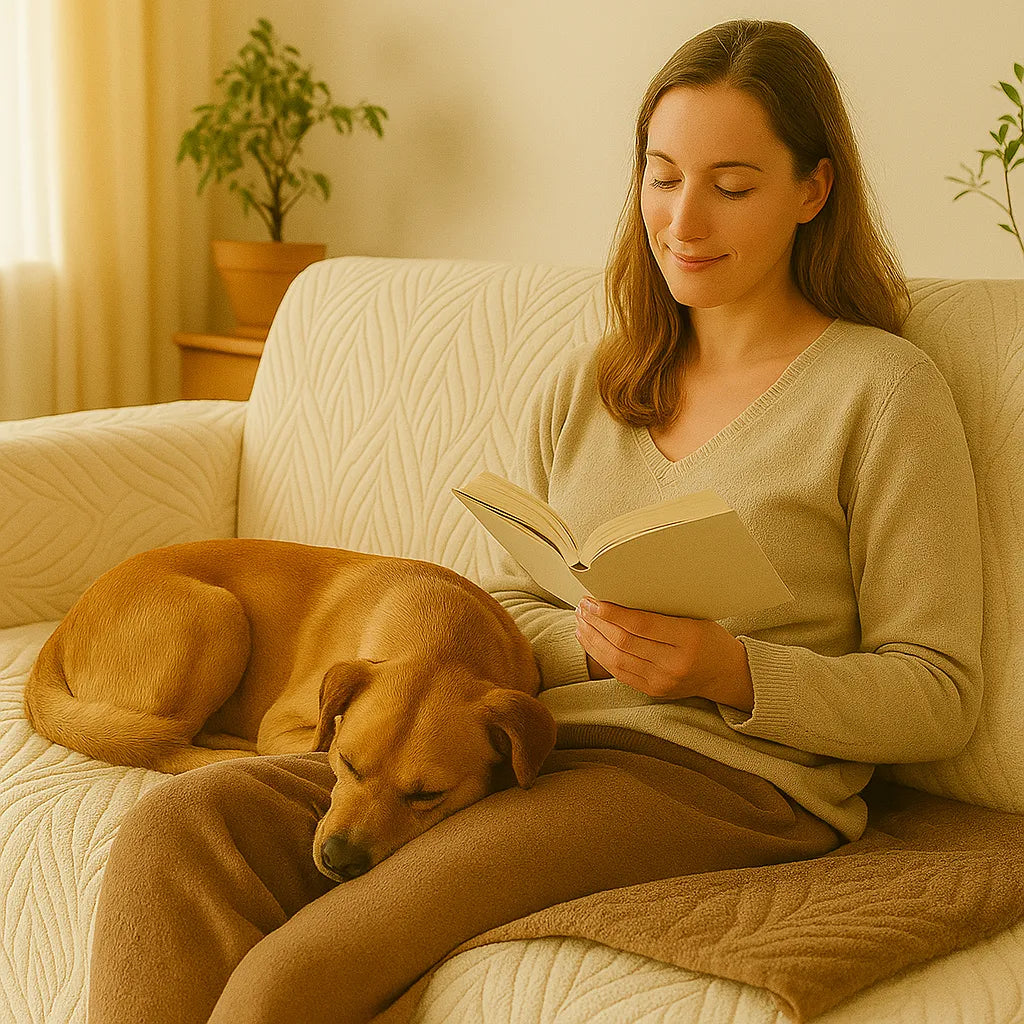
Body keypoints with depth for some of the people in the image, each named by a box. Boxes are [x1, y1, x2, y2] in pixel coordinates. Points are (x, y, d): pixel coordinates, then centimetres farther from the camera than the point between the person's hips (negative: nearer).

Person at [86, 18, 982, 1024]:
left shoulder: (884, 388, 0)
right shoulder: (580, 384, 16)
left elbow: (938, 697, -2)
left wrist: (729, 669, -18)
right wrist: (591, 640, -7)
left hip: (729, 779, -5)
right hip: (529, 749, 6)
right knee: (179, 827, -18)